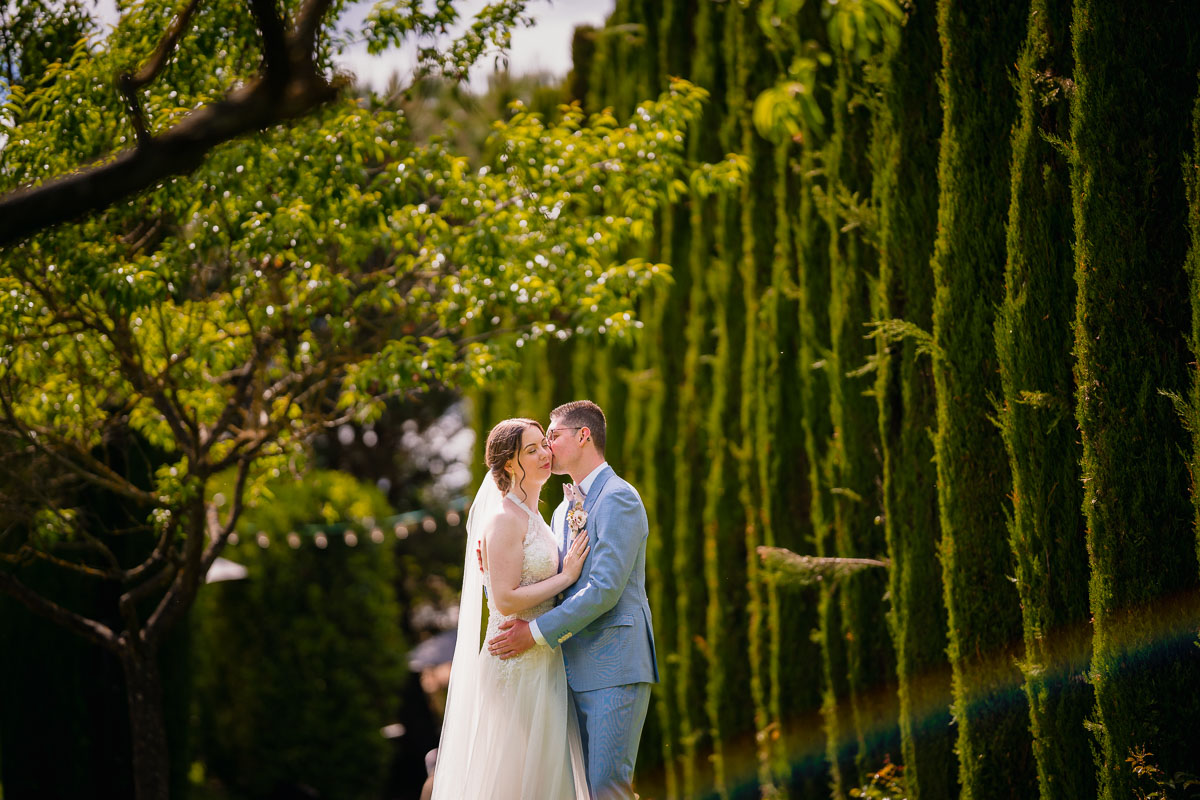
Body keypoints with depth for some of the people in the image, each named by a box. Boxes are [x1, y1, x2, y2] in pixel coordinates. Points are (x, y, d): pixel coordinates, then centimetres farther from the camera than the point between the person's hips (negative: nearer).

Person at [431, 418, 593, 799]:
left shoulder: (532, 517, 16)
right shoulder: (504, 519, -13)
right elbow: (506, 601, -20)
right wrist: (566, 576, -15)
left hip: (542, 664, 10)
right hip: (517, 665, -9)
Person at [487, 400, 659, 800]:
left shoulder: (618, 499, -9)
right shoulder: (564, 511, 20)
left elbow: (605, 588, -18)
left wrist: (537, 633, -18)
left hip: (614, 665, -9)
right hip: (576, 670, 9)